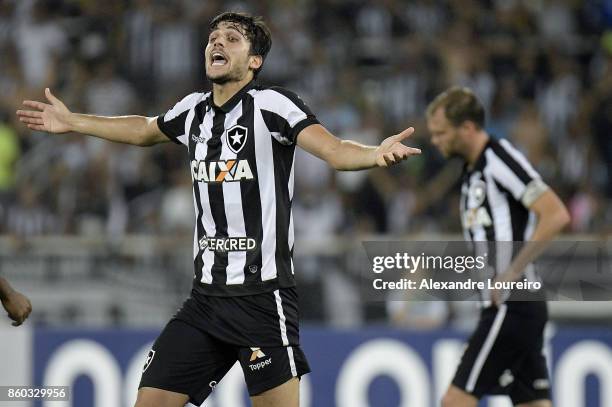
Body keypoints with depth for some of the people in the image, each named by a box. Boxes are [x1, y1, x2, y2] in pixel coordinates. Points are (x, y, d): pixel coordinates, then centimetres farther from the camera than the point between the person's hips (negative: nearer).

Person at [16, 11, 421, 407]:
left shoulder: (272, 105, -9)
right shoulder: (193, 110, 11)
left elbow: (336, 150, -22)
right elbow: (144, 130, 32)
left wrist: (376, 154, -44)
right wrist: (71, 121, 41)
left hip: (263, 296, -6)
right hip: (205, 297, 6)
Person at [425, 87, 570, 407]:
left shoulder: (501, 159, -12)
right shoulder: (472, 171, 17)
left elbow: (556, 215, -20)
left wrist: (512, 273, -19)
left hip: (511, 306, -10)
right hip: (505, 306, 10)